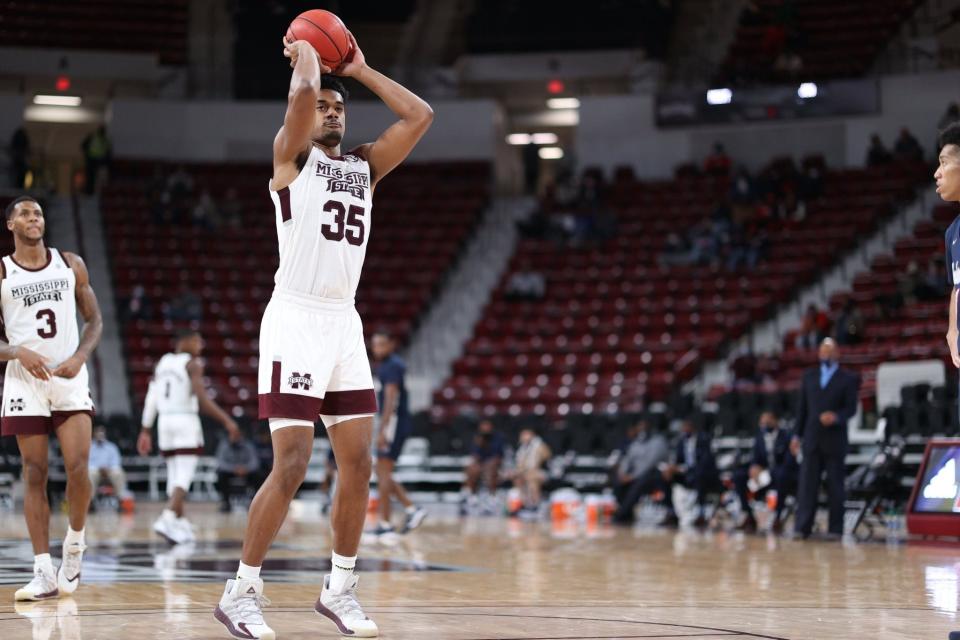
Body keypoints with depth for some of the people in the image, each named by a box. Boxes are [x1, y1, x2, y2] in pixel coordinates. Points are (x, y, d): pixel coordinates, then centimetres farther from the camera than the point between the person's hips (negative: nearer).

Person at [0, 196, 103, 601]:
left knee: (78, 468, -12)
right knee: (34, 475, -2)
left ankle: (74, 543, 14)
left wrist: (80, 356, -9)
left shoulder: (70, 264, 6)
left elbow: (94, 320, 9)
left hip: (69, 378, 1)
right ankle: (44, 572, 0)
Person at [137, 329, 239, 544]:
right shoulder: (193, 364, -7)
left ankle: (180, 523, 19)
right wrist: (227, 421, -15)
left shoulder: (162, 363, 13)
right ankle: (167, 519, -25)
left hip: (165, 422, 7)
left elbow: (151, 399, 10)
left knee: (175, 476, 15)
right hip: (186, 423, -7)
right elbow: (202, 399, -17)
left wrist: (145, 431, 12)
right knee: (184, 476, -8)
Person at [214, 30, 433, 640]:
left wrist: (360, 69, 14)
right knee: (292, 465, -10)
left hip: (345, 322, 6)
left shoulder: (365, 165, 17)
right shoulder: (291, 156, 0)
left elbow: (421, 116, 9)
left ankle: (341, 588, 16)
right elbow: (303, 91, -18)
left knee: (358, 463, 4)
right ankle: (242, 591, 0)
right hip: (296, 320, -6)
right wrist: (305, 54, 2)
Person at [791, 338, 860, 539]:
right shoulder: (809, 376, 14)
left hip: (835, 440, -3)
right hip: (812, 438, 3)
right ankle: (802, 528, -5)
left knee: (835, 486, 1)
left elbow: (851, 408, -3)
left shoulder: (848, 378, 3)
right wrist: (797, 435, 9)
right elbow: (802, 407, 13)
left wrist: (836, 417, -23)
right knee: (807, 484, -3)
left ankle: (835, 529, 5)